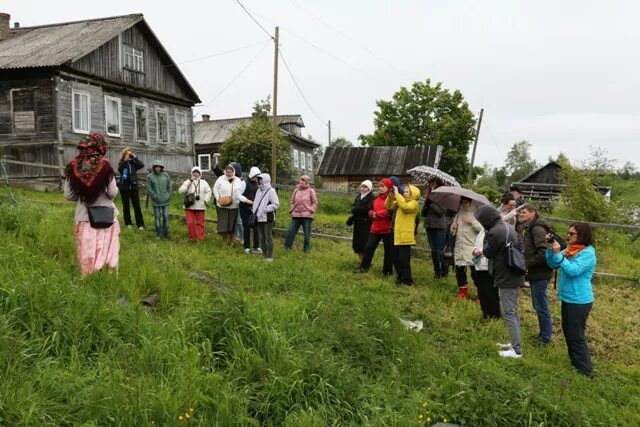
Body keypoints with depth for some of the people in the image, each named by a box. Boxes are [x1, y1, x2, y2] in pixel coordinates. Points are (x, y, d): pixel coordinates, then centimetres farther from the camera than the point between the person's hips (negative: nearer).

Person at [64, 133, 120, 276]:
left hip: (83, 216, 2)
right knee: (106, 251, 6)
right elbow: (113, 193, -10)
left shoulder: (73, 166, -1)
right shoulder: (104, 165, -9)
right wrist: (115, 187, 11)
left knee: (87, 254, 7)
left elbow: (68, 195, 1)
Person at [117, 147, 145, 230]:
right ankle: (128, 223, 17)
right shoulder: (121, 163, 2)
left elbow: (142, 165, -10)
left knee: (137, 205, -1)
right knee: (126, 205, 8)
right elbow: (119, 169, -17)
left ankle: (140, 224, 0)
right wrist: (125, 160, -21)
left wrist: (135, 157, -12)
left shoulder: (133, 163, 6)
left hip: (134, 186, 1)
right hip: (124, 187, -1)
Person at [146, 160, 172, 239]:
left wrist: (169, 196, 1)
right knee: (157, 217, 2)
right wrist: (156, 197, -9)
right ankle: (159, 232, 12)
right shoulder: (150, 177, -3)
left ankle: (165, 232, 15)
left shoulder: (166, 175, 4)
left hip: (165, 200, 2)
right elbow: (149, 189, -4)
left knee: (166, 216, 4)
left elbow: (169, 187, 9)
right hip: (156, 201, -2)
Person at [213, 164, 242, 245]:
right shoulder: (220, 179, 2)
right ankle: (225, 240, 11)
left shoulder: (238, 180, 8)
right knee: (223, 223, -3)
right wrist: (218, 198, -8)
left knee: (232, 223, 5)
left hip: (234, 206, 1)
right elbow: (215, 189, 3)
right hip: (222, 205, -1)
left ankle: (231, 241, 18)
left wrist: (239, 200, -4)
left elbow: (241, 191, 10)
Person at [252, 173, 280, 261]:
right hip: (259, 218, 7)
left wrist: (265, 209, -16)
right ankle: (264, 256, 21)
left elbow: (276, 204, -13)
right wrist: (255, 212, 9)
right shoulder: (259, 190, 15)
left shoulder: (271, 191, -8)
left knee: (268, 238, -4)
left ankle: (269, 257, 2)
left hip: (267, 218, -7)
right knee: (261, 238, 11)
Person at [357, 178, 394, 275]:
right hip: (375, 228, 7)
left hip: (387, 229, -7)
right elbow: (370, 210, 18)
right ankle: (364, 267, 16)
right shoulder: (377, 198, 15)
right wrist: (372, 213, -5)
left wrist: (377, 214, -17)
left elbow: (390, 211, -22)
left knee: (388, 250, 5)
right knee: (369, 247, 6)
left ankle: (387, 271, 15)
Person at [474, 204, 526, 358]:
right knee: (513, 311, 19)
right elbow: (519, 246, 16)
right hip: (515, 276, 10)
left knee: (508, 313, -1)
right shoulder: (509, 227, 6)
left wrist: (479, 252, 11)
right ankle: (514, 343, 30)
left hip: (506, 278, -10)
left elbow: (489, 252, -10)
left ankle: (517, 350, 6)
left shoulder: (494, 232, -24)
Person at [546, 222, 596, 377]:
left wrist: (558, 254, -29)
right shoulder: (569, 249, 6)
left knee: (577, 336, -1)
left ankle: (585, 370, 11)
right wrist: (550, 249, -10)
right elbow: (553, 264, 5)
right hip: (567, 298, 9)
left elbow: (573, 270, -27)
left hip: (579, 301, -9)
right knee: (568, 332, 19)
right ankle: (575, 363, 34)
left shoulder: (588, 253, -17)